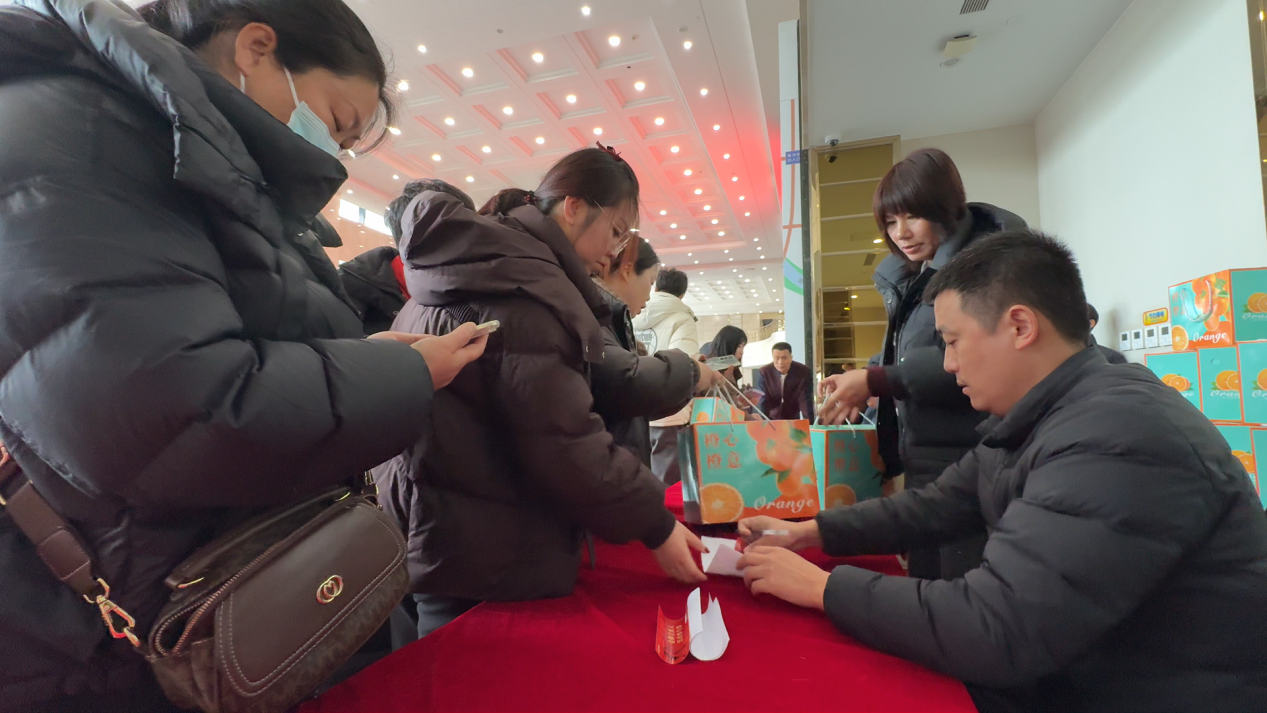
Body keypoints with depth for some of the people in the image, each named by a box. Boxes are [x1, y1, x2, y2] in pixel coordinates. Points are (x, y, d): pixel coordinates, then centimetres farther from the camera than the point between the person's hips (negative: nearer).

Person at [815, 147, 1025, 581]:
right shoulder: (912, 279, 15)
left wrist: (875, 381, -22)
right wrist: (859, 380, 2)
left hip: (968, 465, -8)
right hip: (923, 463, 8)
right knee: (924, 586, 16)